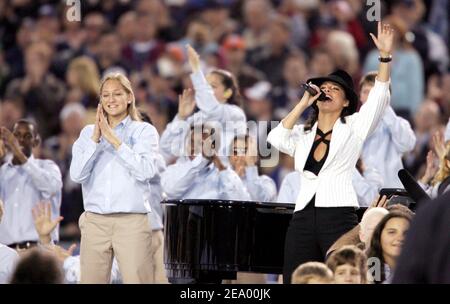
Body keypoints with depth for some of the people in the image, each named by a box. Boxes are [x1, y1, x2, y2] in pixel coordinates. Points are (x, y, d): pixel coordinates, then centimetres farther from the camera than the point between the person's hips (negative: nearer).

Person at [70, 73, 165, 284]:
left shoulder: (144, 131, 6)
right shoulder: (88, 132, 13)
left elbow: (145, 171, -9)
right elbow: (76, 175, 1)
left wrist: (114, 140, -9)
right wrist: (95, 139, -6)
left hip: (132, 221, -2)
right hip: (95, 221, 2)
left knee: (136, 279, -10)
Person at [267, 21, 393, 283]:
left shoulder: (353, 126, 10)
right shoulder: (303, 133, 20)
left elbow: (380, 97, -3)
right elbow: (276, 139, 0)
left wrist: (385, 54, -12)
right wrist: (303, 104, 2)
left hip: (339, 215, -4)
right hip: (304, 216, 4)